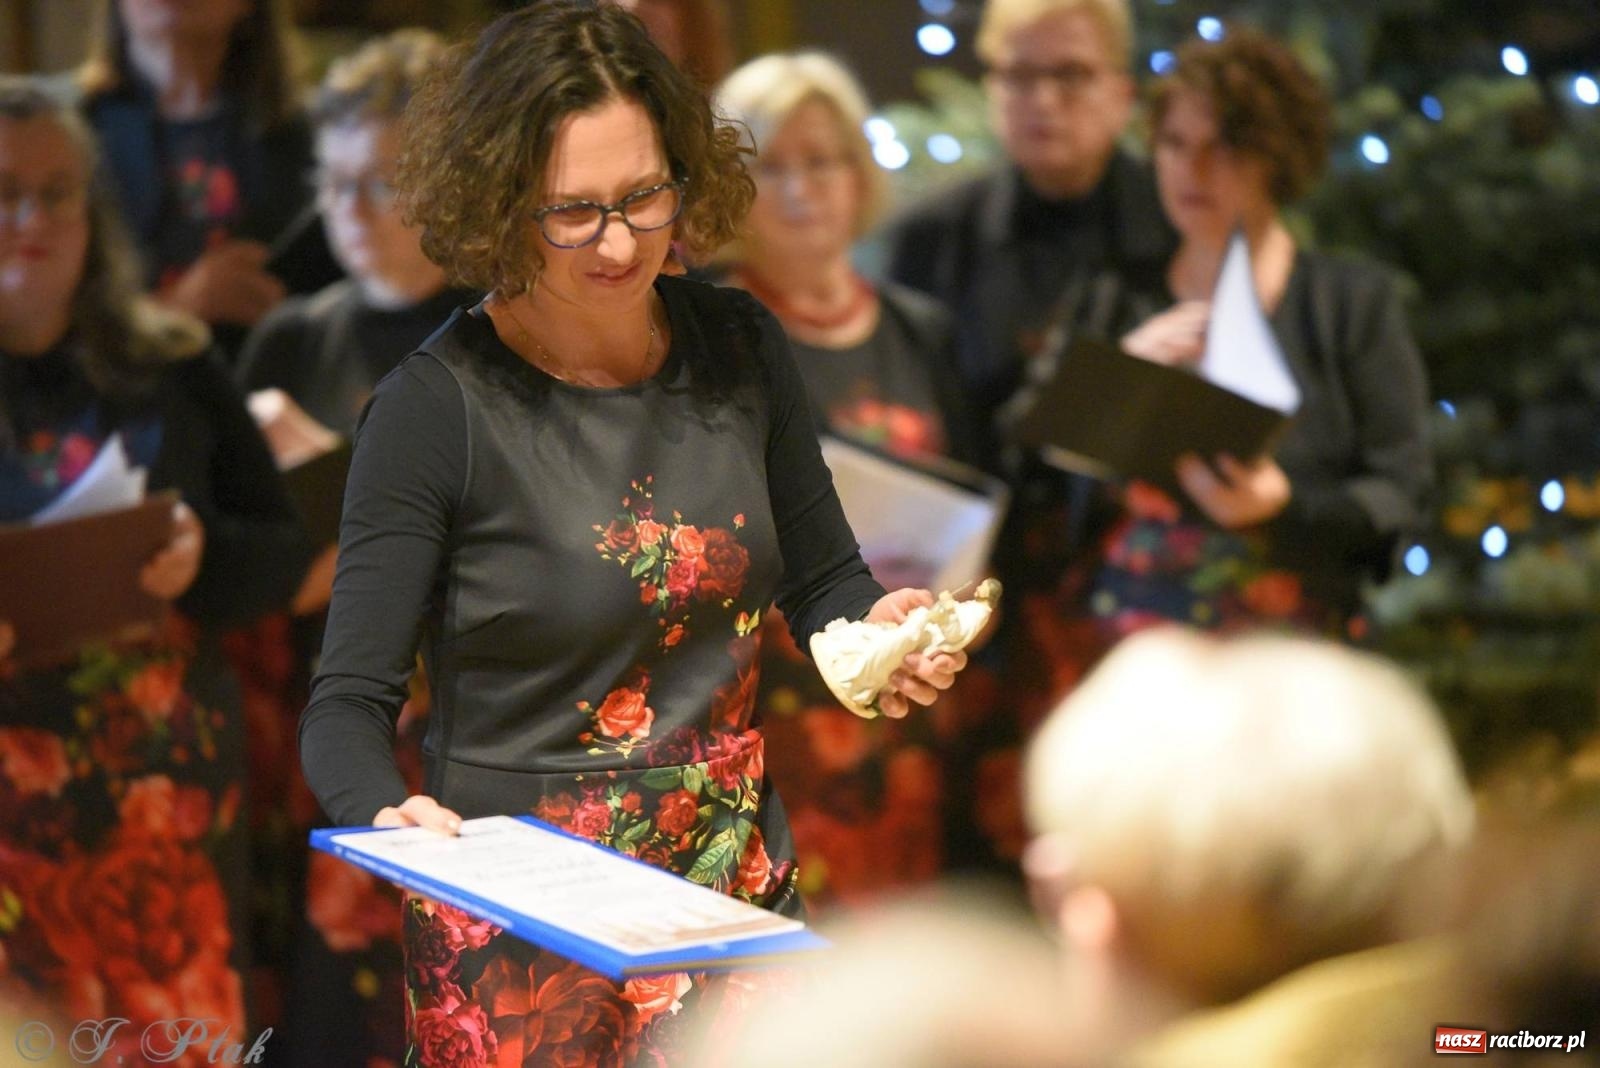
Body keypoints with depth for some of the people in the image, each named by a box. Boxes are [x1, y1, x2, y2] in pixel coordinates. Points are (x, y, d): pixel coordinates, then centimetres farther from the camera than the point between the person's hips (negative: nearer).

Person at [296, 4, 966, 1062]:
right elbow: (349, 705, -12)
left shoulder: (741, 347, 0)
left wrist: (879, 627, -9)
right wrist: (388, 814, -33)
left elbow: (822, 579, 13)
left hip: (740, 894, 4)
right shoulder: (438, 406, -14)